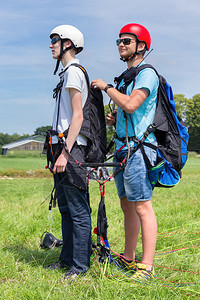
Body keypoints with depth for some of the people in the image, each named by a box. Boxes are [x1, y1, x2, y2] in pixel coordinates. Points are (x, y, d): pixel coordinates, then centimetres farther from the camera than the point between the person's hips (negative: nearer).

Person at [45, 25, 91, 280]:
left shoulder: (73, 72, -9)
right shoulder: (67, 72, 21)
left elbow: (77, 116, -16)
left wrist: (65, 152, -21)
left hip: (70, 146, -11)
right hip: (62, 145, 11)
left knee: (78, 209, -5)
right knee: (65, 208, 15)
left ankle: (80, 265, 0)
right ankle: (67, 258, 25)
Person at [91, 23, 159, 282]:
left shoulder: (147, 74, -8)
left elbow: (131, 105, -23)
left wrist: (106, 87, -10)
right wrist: (113, 119, 8)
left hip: (138, 147, -10)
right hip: (122, 147, 10)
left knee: (142, 206, -10)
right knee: (127, 205, 13)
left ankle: (147, 266, -8)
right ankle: (128, 259, 23)